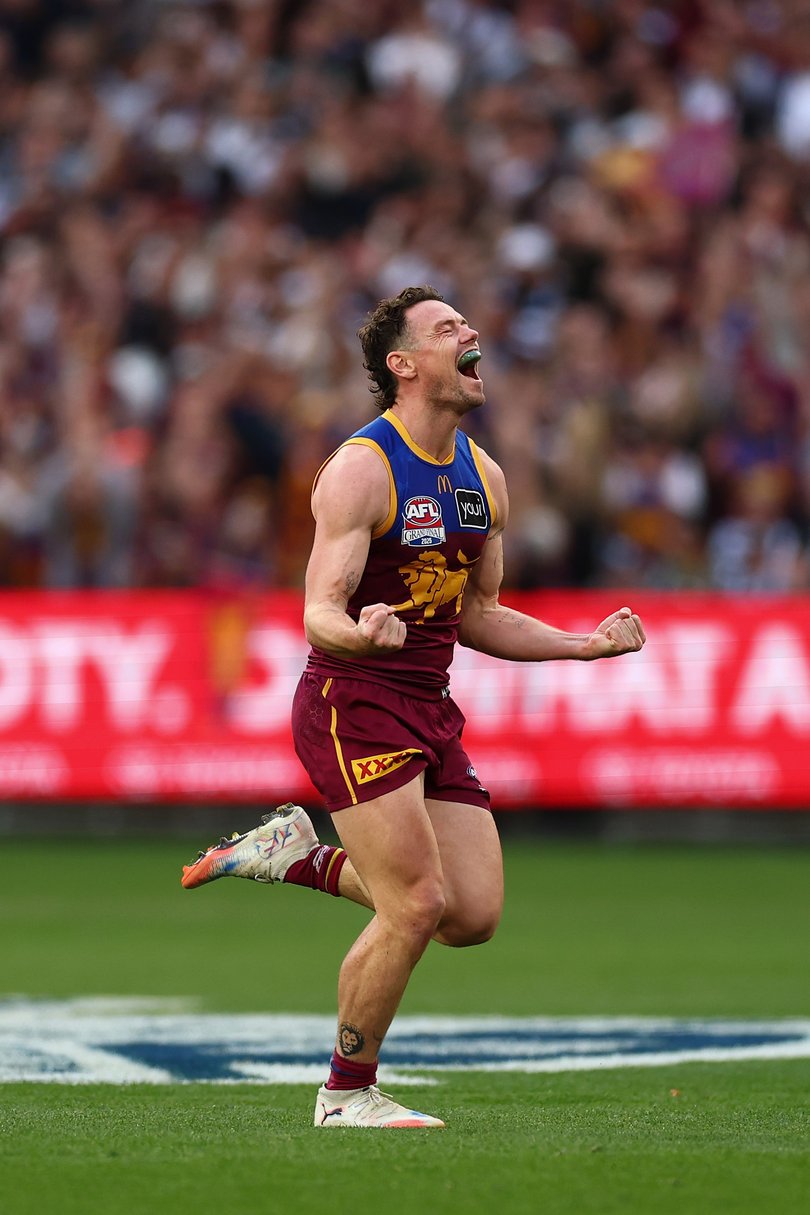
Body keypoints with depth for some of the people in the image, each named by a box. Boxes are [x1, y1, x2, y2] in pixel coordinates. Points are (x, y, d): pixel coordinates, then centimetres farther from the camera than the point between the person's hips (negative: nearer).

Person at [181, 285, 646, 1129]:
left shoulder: (483, 477, 11)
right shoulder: (361, 471, -13)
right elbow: (319, 615, -17)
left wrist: (586, 645, 10)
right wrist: (360, 633, -40)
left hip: (429, 710, 8)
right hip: (352, 704, -8)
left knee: (475, 916, 1)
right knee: (417, 907, -14)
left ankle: (301, 856, 20)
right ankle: (346, 1096, 4)